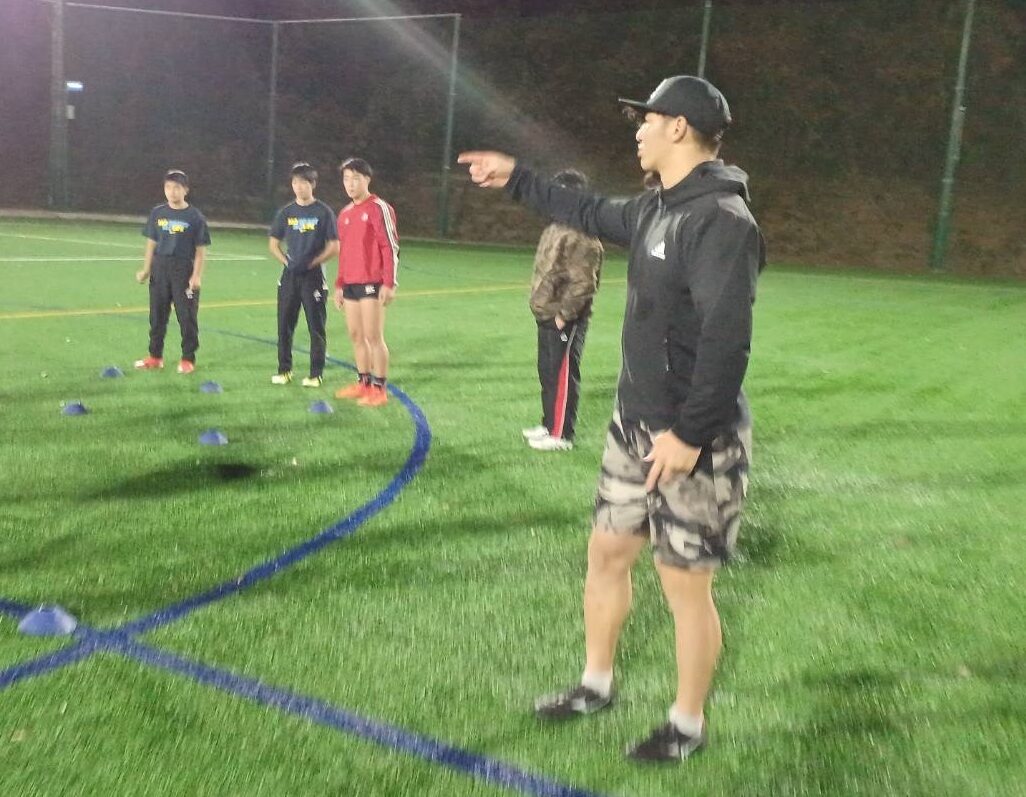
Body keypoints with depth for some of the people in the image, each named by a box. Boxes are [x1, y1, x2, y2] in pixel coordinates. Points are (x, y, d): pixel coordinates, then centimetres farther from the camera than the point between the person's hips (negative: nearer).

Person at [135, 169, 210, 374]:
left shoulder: (195, 217, -3)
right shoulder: (157, 213, 7)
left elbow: (201, 250, -4)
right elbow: (151, 243, 12)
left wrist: (197, 275, -12)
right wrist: (146, 269, 7)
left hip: (184, 269, -4)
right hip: (160, 269, 4)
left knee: (187, 317, 0)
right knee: (157, 314, 10)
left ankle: (188, 359, 10)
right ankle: (155, 356, 20)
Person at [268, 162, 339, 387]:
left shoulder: (323, 212, -3)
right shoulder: (286, 212, 8)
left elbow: (334, 246, -5)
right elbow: (273, 243, 15)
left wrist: (312, 263, -12)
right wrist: (286, 261, -1)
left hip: (313, 275, -4)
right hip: (290, 275, 4)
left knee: (316, 326, 0)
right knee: (285, 325, 7)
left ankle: (316, 373, 7)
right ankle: (284, 370, 18)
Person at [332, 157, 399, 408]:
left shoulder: (379, 208, -6)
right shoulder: (345, 214, 16)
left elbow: (391, 247, -11)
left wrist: (389, 284, -16)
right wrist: (339, 285, 18)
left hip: (372, 283, -7)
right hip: (350, 284, 7)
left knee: (373, 337, -6)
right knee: (356, 336, 10)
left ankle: (379, 389, 0)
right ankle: (363, 383, 19)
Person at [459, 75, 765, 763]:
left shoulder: (721, 221, -20)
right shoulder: (656, 208, 9)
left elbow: (726, 345, -25)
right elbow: (590, 214, 29)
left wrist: (690, 435, -25)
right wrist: (516, 178, 33)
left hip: (696, 441, -9)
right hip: (636, 425, 9)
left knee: (686, 583, 3)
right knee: (607, 552, 17)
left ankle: (688, 725, 24)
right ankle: (596, 685, 36)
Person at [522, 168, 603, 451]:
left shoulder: (582, 236, -18)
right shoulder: (556, 228, 14)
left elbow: (583, 283, -23)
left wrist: (564, 313, -20)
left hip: (565, 320, -10)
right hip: (548, 315, 10)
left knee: (562, 375, -3)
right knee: (548, 373, 18)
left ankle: (561, 434, 4)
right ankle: (550, 424, 29)